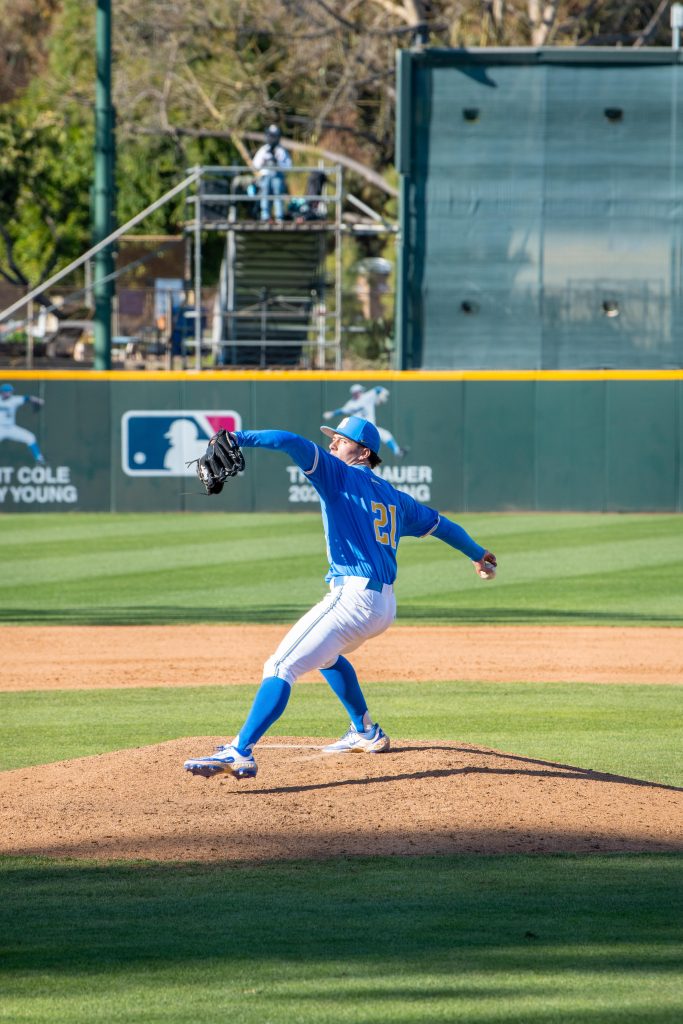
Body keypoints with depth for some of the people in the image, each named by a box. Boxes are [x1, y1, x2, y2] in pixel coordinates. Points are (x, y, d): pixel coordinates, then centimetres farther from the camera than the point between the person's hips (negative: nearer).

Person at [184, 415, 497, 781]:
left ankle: (240, 753, -32)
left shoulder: (340, 475, 1)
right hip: (385, 607, 9)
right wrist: (478, 555, 47)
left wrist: (240, 438, -20)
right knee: (324, 653, 36)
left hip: (353, 596, -9)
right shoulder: (393, 497, 22)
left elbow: (296, 444, -14)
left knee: (281, 667, -17)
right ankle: (366, 734, 41)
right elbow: (438, 523, 33)